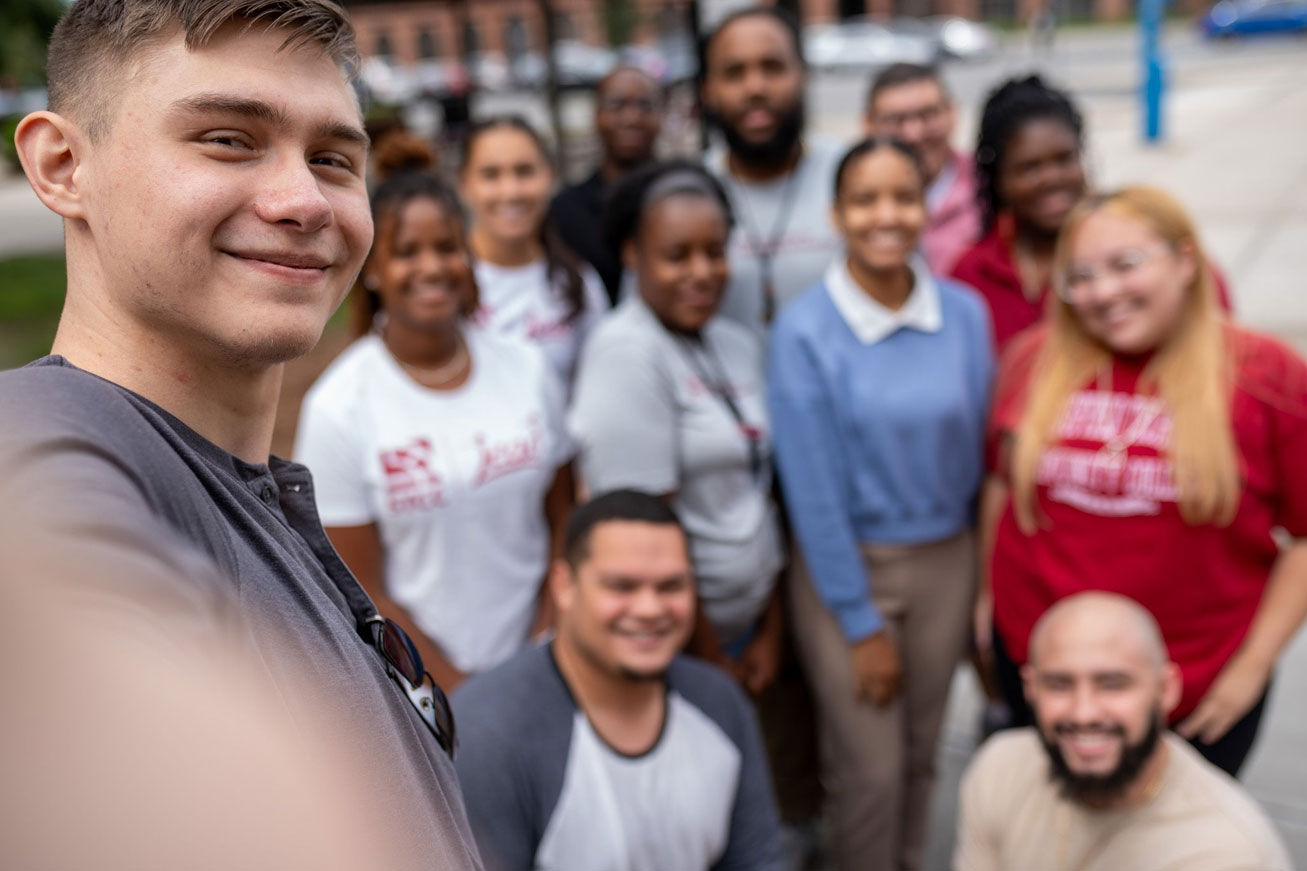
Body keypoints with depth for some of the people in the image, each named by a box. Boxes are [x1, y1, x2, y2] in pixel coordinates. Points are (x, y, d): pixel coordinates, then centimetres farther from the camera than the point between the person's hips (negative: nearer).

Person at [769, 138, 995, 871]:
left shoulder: (966, 314, -4)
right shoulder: (805, 331, -15)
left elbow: (976, 447, 3)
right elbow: (814, 489, -13)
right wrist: (861, 624, -10)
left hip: (946, 561, 3)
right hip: (846, 563, -3)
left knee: (920, 756, 15)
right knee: (870, 770, 5)